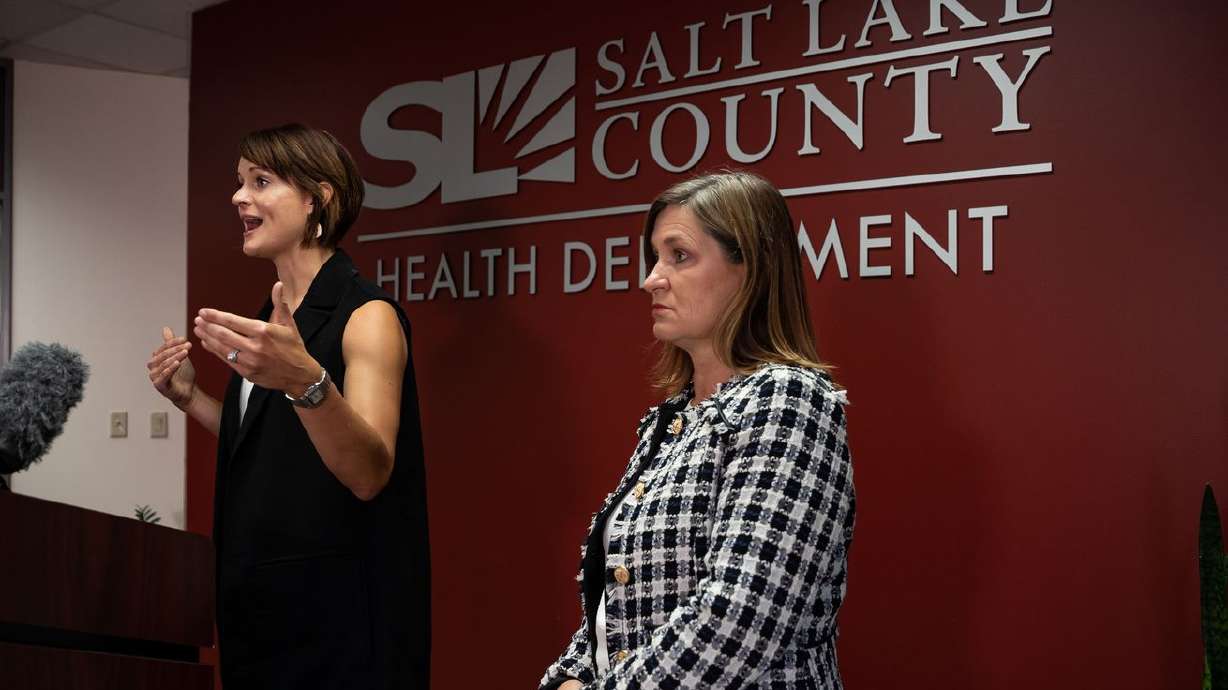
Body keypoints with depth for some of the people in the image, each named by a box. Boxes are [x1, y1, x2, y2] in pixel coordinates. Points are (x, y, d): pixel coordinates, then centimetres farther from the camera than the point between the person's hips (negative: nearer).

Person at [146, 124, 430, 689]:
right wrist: (189, 398, 7)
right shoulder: (270, 317, 9)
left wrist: (305, 380, -43)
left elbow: (369, 473, -27)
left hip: (337, 605, -8)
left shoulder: (367, 314, -14)